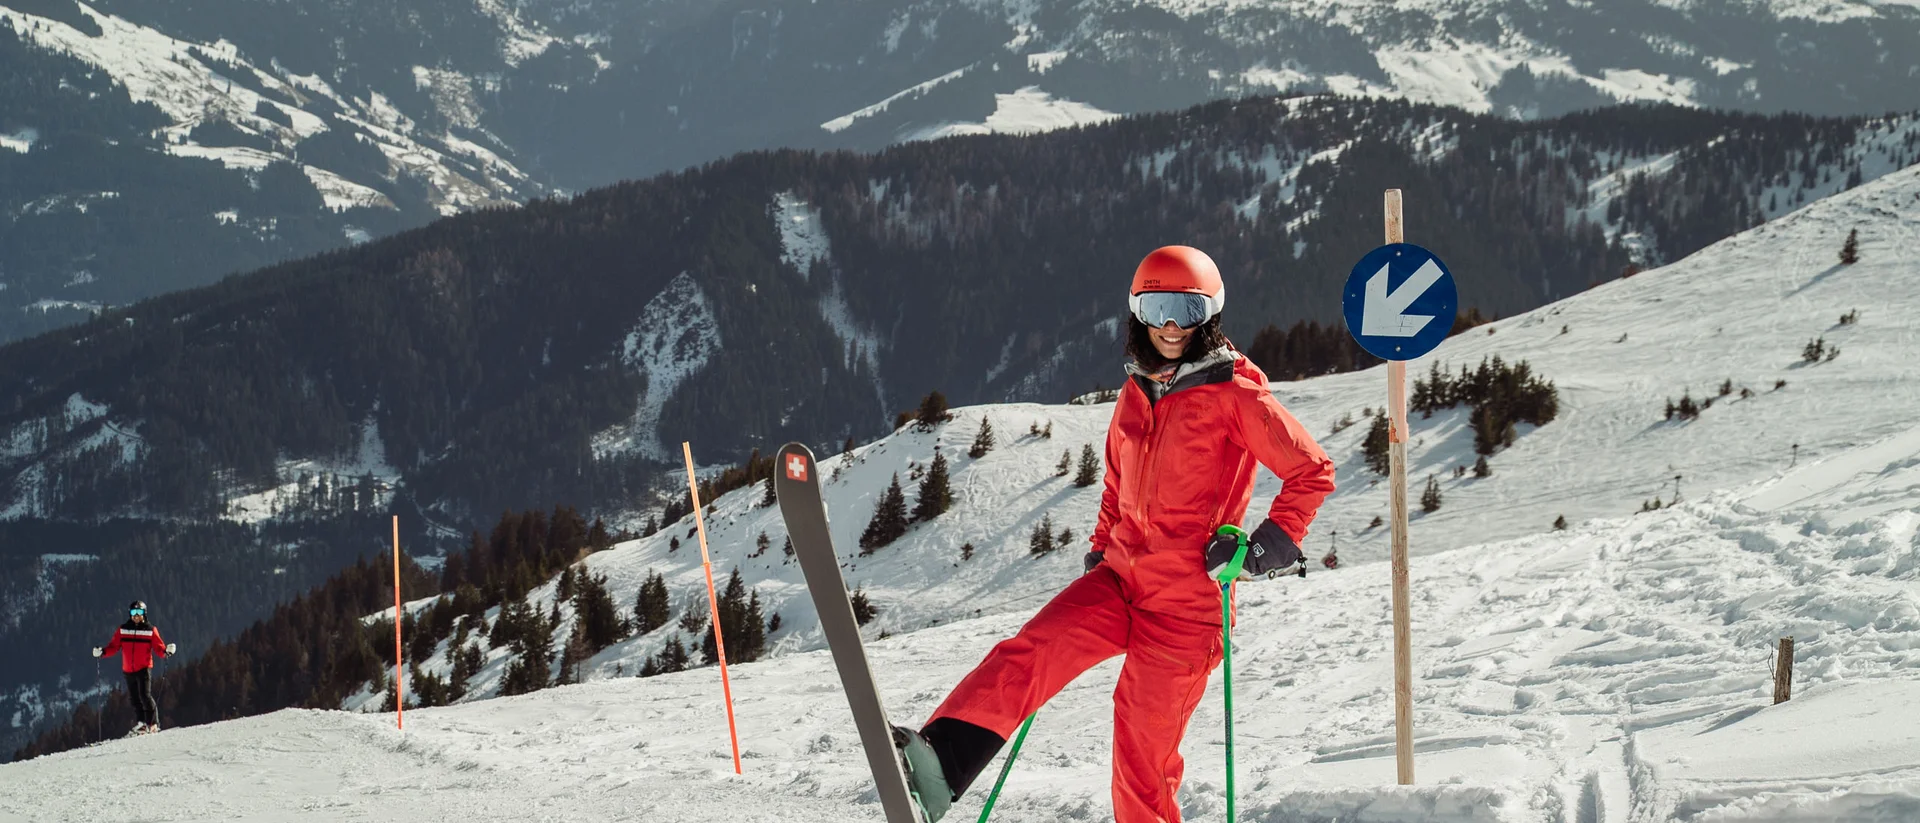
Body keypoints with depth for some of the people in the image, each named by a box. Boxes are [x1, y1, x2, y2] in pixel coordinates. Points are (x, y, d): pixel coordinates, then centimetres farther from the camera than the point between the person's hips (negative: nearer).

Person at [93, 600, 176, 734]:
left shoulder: (150, 630, 0)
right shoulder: (123, 630, 7)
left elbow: (159, 648, -2)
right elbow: (114, 647, 6)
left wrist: (166, 651, -22)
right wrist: (103, 652, -11)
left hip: (144, 668, -4)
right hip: (128, 670, 4)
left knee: (145, 695, -14)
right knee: (133, 698, 8)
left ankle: (153, 723, -7)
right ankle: (143, 722, 19)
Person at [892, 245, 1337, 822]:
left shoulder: (1235, 393, -7)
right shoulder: (1137, 392, 13)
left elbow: (1311, 471, -5)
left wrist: (1274, 545, -11)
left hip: (1185, 599, -5)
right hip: (1121, 579, 5)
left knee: (1145, 751, -3)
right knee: (1031, 651, -19)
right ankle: (938, 765, -36)